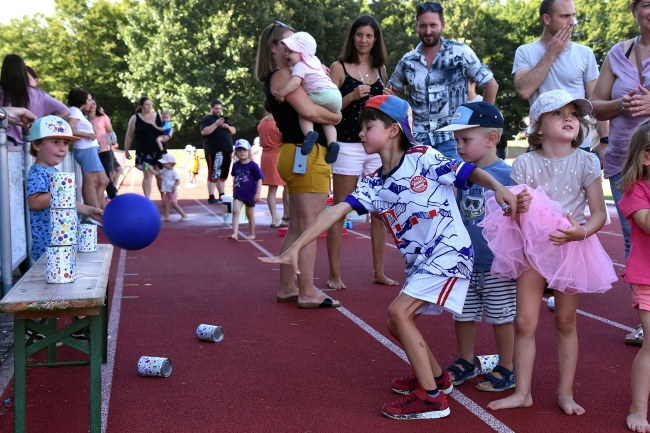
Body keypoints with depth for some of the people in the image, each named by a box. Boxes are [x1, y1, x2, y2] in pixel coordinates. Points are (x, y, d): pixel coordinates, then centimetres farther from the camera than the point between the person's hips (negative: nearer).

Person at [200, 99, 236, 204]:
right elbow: (204, 131, -17)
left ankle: (222, 196, 15)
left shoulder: (224, 118, 21)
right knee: (214, 175, -9)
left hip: (226, 151, 7)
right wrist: (216, 124, -21)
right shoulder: (206, 119, 0)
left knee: (223, 175, 10)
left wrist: (228, 127, -2)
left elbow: (234, 131, 20)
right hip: (214, 152, -7)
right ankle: (211, 197, -8)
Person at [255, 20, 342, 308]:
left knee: (296, 227, 14)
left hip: (296, 154, 10)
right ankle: (308, 293, -2)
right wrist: (336, 117, -7)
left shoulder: (280, 77, 20)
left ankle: (287, 288, 20)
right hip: (306, 154, -10)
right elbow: (308, 110, -23)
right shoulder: (283, 75, -11)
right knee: (310, 227, -6)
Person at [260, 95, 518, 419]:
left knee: (399, 311, -17)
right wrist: (295, 248, -11)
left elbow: (469, 172, -8)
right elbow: (335, 211, -4)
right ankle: (436, 377, 35)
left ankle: (432, 397, -9)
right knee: (397, 325, 12)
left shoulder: (423, 158, -10)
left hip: (450, 254, -7)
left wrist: (499, 188, -29)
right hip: (419, 263, 8)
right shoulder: (374, 184, 4)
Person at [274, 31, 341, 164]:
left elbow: (295, 82, -19)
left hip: (322, 94, -9)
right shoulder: (314, 61, 26)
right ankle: (332, 143, 1)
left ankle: (309, 133, -28)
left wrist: (281, 94, -13)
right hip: (336, 94, 9)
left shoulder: (300, 66, -3)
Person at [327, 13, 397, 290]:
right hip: (348, 146, -4)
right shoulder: (339, 67, 0)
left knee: (379, 212, 5)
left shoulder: (381, 69, 13)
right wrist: (352, 96, -17)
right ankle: (334, 274, 5)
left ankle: (379, 272, 14)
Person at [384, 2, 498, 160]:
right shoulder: (408, 61, 5)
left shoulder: (460, 52, -5)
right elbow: (392, 90, 21)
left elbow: (491, 84, 2)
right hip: (418, 140, 3)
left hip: (452, 138, -3)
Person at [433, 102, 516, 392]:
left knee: (501, 317, 9)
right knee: (462, 315, 15)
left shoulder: (507, 175, -13)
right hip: (464, 263, 5)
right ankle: (466, 363, 35)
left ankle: (506, 370, 25)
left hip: (497, 266, -5)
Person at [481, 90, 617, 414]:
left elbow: (599, 213, -5)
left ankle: (565, 392, 23)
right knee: (524, 321, -1)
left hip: (571, 247, 0)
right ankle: (522, 392, 12)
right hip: (533, 245, 0)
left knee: (565, 322, 10)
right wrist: (517, 207, -26)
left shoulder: (586, 162, -6)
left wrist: (581, 232, -24)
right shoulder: (525, 164, -5)